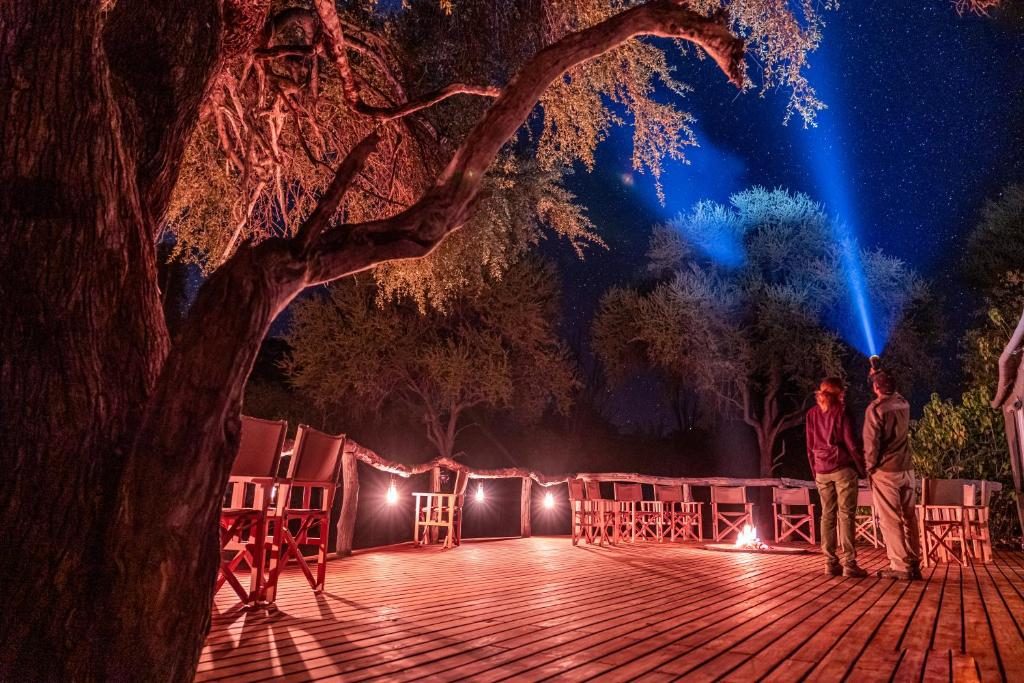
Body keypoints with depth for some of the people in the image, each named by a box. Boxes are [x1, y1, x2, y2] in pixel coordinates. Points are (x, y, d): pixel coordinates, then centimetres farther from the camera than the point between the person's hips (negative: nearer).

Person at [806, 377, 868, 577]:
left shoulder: (812, 413, 9)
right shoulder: (841, 412, -4)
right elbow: (851, 443, -7)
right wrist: (863, 467, 0)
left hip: (822, 471, 4)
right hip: (843, 468, -4)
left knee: (827, 515, 6)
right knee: (846, 514, -3)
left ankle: (831, 563, 7)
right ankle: (849, 563, -5)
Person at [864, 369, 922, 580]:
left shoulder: (875, 408, -13)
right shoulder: (903, 403, 6)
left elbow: (871, 442, -15)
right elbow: (893, 392, 32)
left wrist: (870, 466, -2)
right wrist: (878, 374, 42)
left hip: (885, 471, -6)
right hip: (907, 469, 6)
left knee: (890, 520, -1)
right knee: (909, 518, 9)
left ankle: (900, 566, -1)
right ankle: (914, 564, 13)